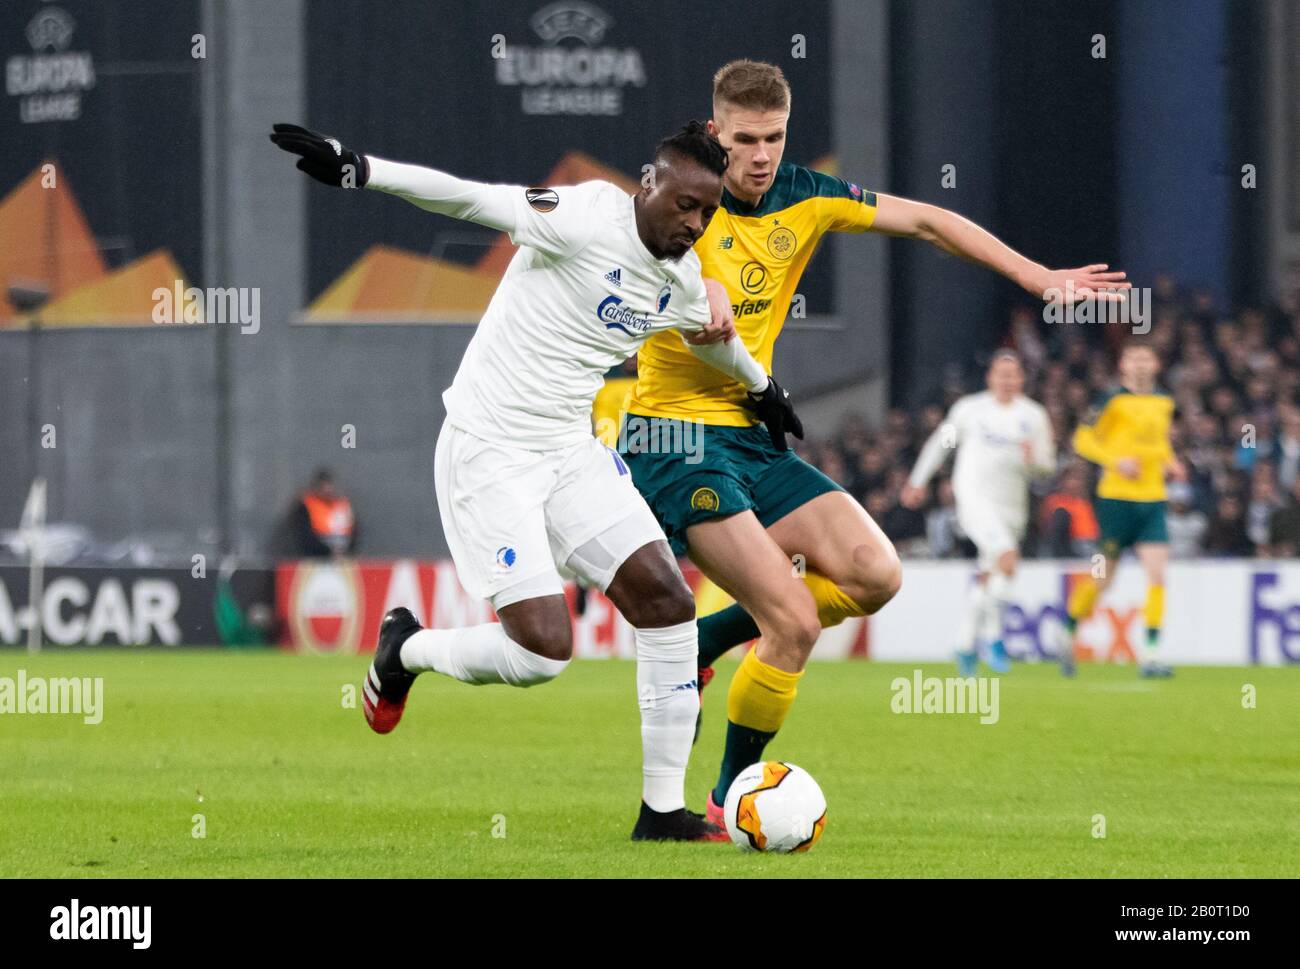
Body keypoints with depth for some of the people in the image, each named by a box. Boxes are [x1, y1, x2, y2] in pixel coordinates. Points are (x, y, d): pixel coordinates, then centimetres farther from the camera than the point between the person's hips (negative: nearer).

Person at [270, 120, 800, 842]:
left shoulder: (682, 280, 6)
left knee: (668, 603, -7)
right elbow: (469, 199, -24)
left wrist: (761, 385, 48)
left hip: (571, 450, 8)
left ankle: (663, 810, 3)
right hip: (487, 452, -7)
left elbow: (712, 337, 30)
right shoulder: (587, 219, -18)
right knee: (543, 649, -16)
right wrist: (356, 169, -35)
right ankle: (405, 651, 16)